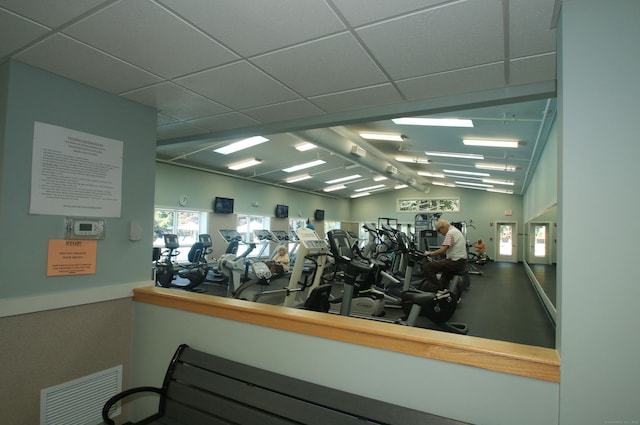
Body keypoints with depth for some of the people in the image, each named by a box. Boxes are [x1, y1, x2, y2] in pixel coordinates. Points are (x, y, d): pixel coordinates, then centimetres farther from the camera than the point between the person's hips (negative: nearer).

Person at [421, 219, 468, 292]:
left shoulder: (450, 233, -15)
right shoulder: (456, 231, 18)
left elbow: (442, 250, -23)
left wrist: (429, 253, -11)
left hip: (455, 263, -11)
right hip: (461, 262, 11)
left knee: (427, 266, -17)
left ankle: (438, 288, -13)